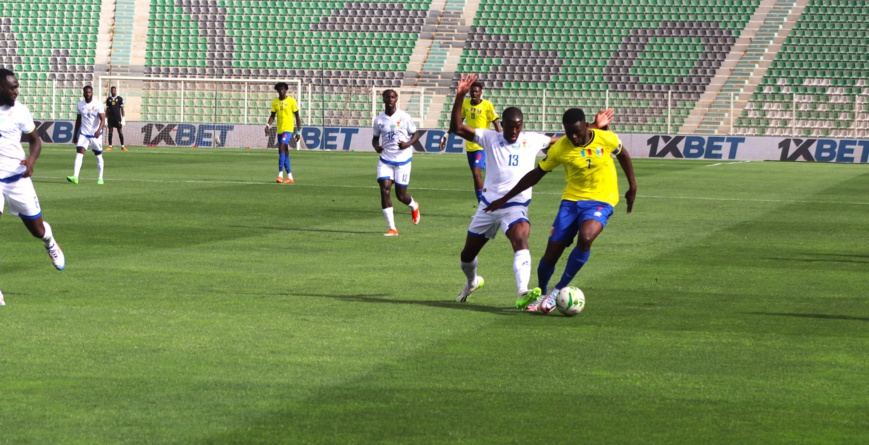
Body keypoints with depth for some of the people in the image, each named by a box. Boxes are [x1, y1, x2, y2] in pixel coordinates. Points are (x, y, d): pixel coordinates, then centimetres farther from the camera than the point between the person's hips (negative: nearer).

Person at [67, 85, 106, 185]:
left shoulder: (98, 105, -9)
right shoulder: (80, 105, 4)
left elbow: (103, 119, -16)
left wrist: (99, 129, -34)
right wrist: (75, 134, 16)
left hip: (95, 135, -2)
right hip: (83, 134, 2)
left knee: (98, 156, 8)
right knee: (79, 154, -14)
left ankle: (100, 178, 21)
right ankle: (75, 177, -23)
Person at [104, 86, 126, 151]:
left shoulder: (119, 99, 2)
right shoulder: (108, 99, 9)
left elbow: (122, 108, 2)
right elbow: (107, 109, 13)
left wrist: (123, 118, -5)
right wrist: (105, 118, 8)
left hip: (118, 117, -2)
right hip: (110, 118, 2)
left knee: (120, 131, -2)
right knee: (110, 131, 0)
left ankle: (122, 146, 0)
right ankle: (110, 146, 3)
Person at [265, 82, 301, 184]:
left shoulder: (291, 101, -4)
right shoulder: (275, 102, 9)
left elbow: (297, 116, 0)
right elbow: (272, 115, 12)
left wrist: (298, 131, -2)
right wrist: (268, 125, -8)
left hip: (288, 128, -6)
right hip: (280, 129, 6)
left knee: (282, 148, -21)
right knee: (285, 153, 8)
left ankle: (280, 175, -23)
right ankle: (290, 177, 15)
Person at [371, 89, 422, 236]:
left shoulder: (404, 117, -5)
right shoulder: (379, 120, 2)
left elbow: (415, 134, 1)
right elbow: (375, 138, 14)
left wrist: (408, 144, -19)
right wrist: (376, 146, -10)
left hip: (403, 160, -2)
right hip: (385, 161, 2)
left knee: (401, 195, 2)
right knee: (384, 190, -14)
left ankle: (414, 206, 41)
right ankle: (392, 228, -8)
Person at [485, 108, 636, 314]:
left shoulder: (606, 139, -11)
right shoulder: (560, 148, -9)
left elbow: (623, 155, 11)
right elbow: (536, 174, 1)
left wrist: (632, 186, 12)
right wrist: (504, 199, 1)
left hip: (601, 201, -2)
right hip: (572, 200, 2)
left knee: (585, 239, -31)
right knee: (551, 253, -3)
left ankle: (559, 290, -13)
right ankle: (541, 295, 26)